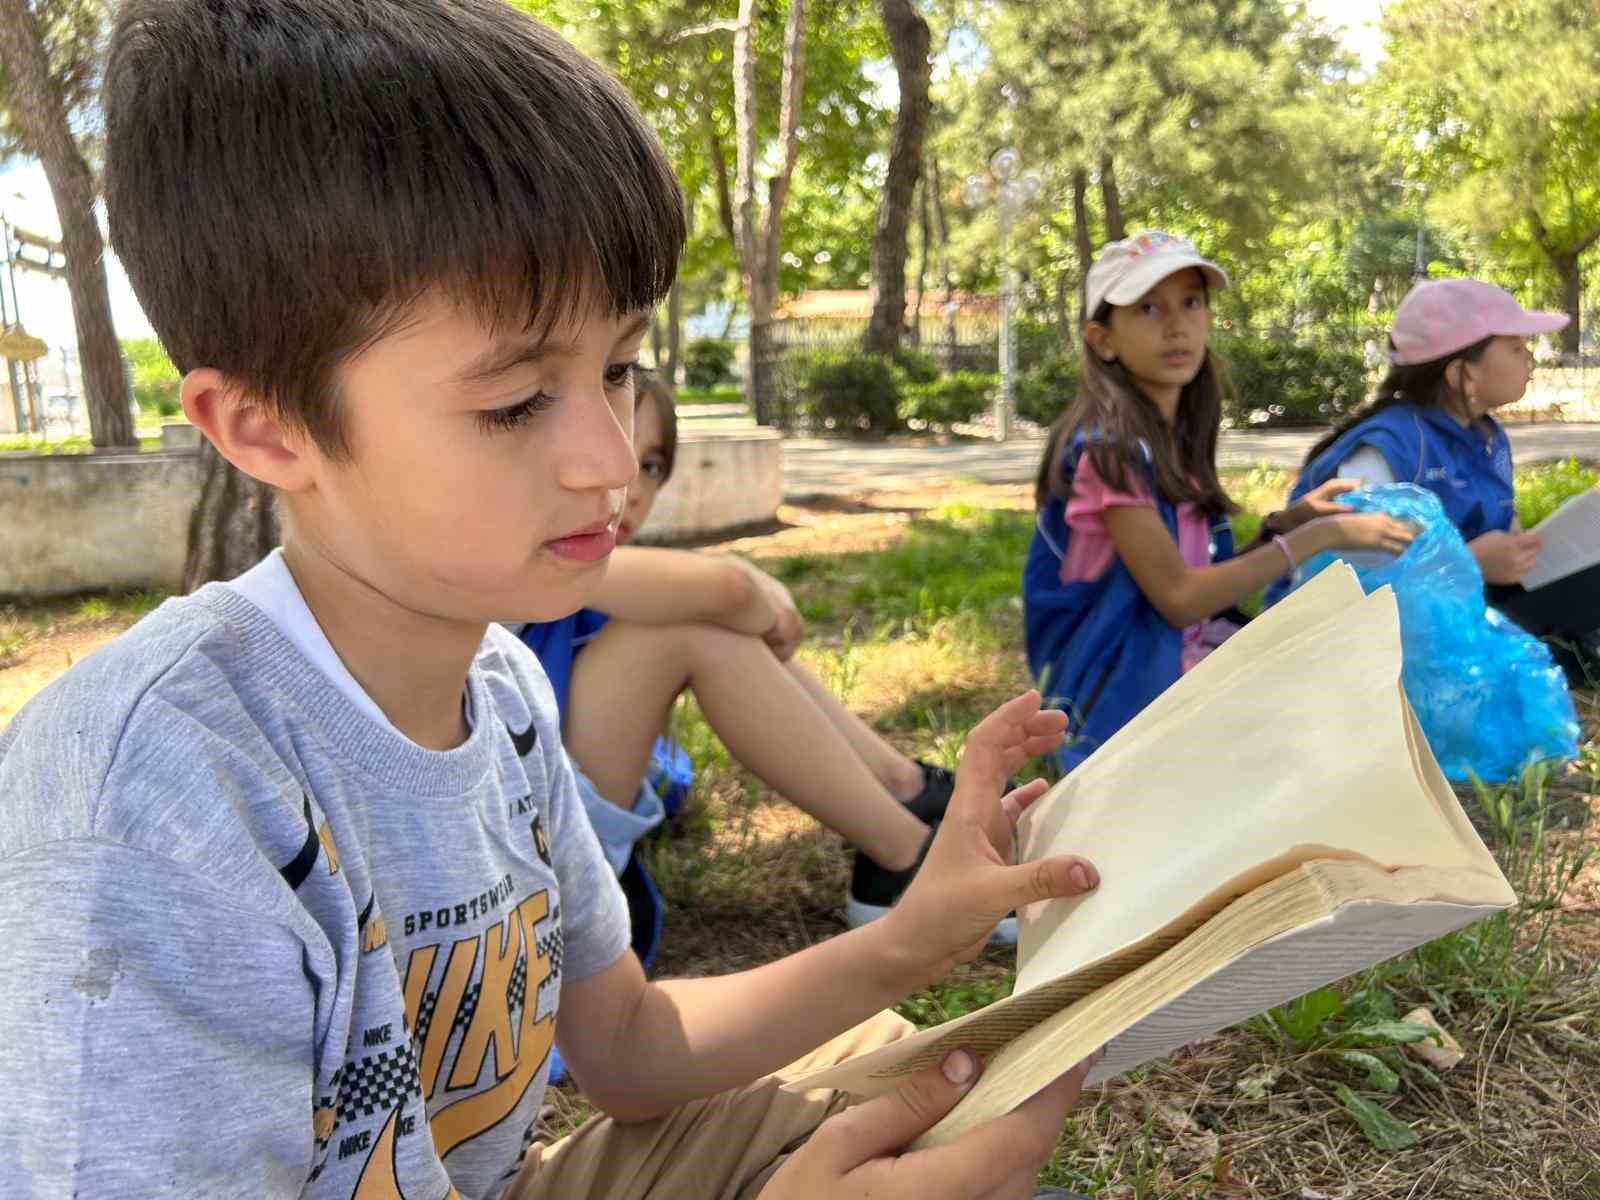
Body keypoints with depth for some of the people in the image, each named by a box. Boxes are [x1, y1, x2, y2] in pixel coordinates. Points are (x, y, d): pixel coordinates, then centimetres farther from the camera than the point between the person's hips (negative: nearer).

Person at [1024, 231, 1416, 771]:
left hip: (1179, 664, 8)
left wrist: (1290, 520, -2)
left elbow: (1208, 577, 10)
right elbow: (1179, 598, -20)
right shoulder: (1108, 445, -18)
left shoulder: (1176, 438, 8)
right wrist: (1318, 536, -16)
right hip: (1126, 691, -8)